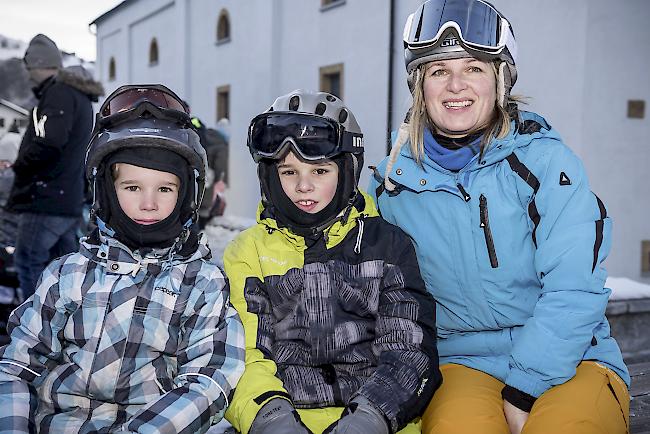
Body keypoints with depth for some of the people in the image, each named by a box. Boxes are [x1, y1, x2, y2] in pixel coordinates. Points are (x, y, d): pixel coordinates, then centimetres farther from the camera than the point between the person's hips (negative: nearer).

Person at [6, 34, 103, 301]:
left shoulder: (58, 93, -12)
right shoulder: (80, 96, 20)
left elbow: (47, 144, -24)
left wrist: (20, 166, -6)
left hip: (46, 199, -10)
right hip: (70, 198, 10)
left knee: (28, 261, -4)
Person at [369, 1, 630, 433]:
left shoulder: (545, 159, -6)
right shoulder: (393, 179, 2)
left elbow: (574, 290, -11)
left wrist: (524, 390, -15)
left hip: (571, 358, 0)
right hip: (461, 364, 1)